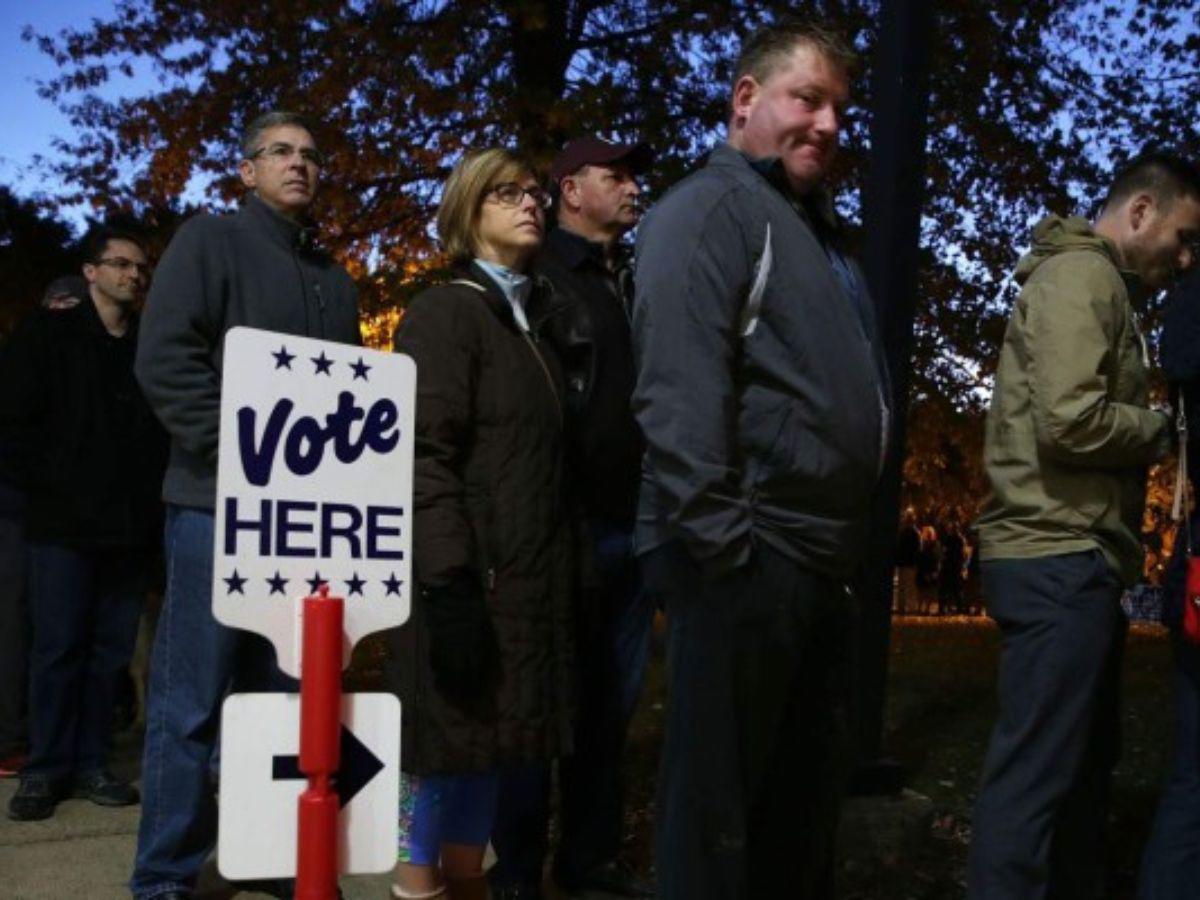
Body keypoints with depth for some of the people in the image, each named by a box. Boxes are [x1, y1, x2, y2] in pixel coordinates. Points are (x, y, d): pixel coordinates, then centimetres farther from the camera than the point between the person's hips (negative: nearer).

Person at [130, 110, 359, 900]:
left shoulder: (334, 279, 20)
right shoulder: (210, 242, 2)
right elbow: (165, 361, -10)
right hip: (224, 505, -6)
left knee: (285, 696, 12)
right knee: (191, 702, -2)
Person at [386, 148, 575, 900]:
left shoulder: (534, 321, 17)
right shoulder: (446, 312, -6)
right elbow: (425, 455, -16)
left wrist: (555, 574, 11)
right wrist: (448, 584, -25)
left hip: (529, 577, 7)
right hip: (471, 576, -7)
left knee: (491, 743, 12)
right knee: (450, 743, -1)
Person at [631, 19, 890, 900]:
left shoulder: (816, 227, 22)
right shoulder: (709, 209, -7)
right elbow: (677, 390, -19)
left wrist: (849, 540, 17)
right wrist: (719, 539, -22)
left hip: (821, 560, 9)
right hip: (749, 554, -9)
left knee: (809, 789, 18)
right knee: (719, 796, 1)